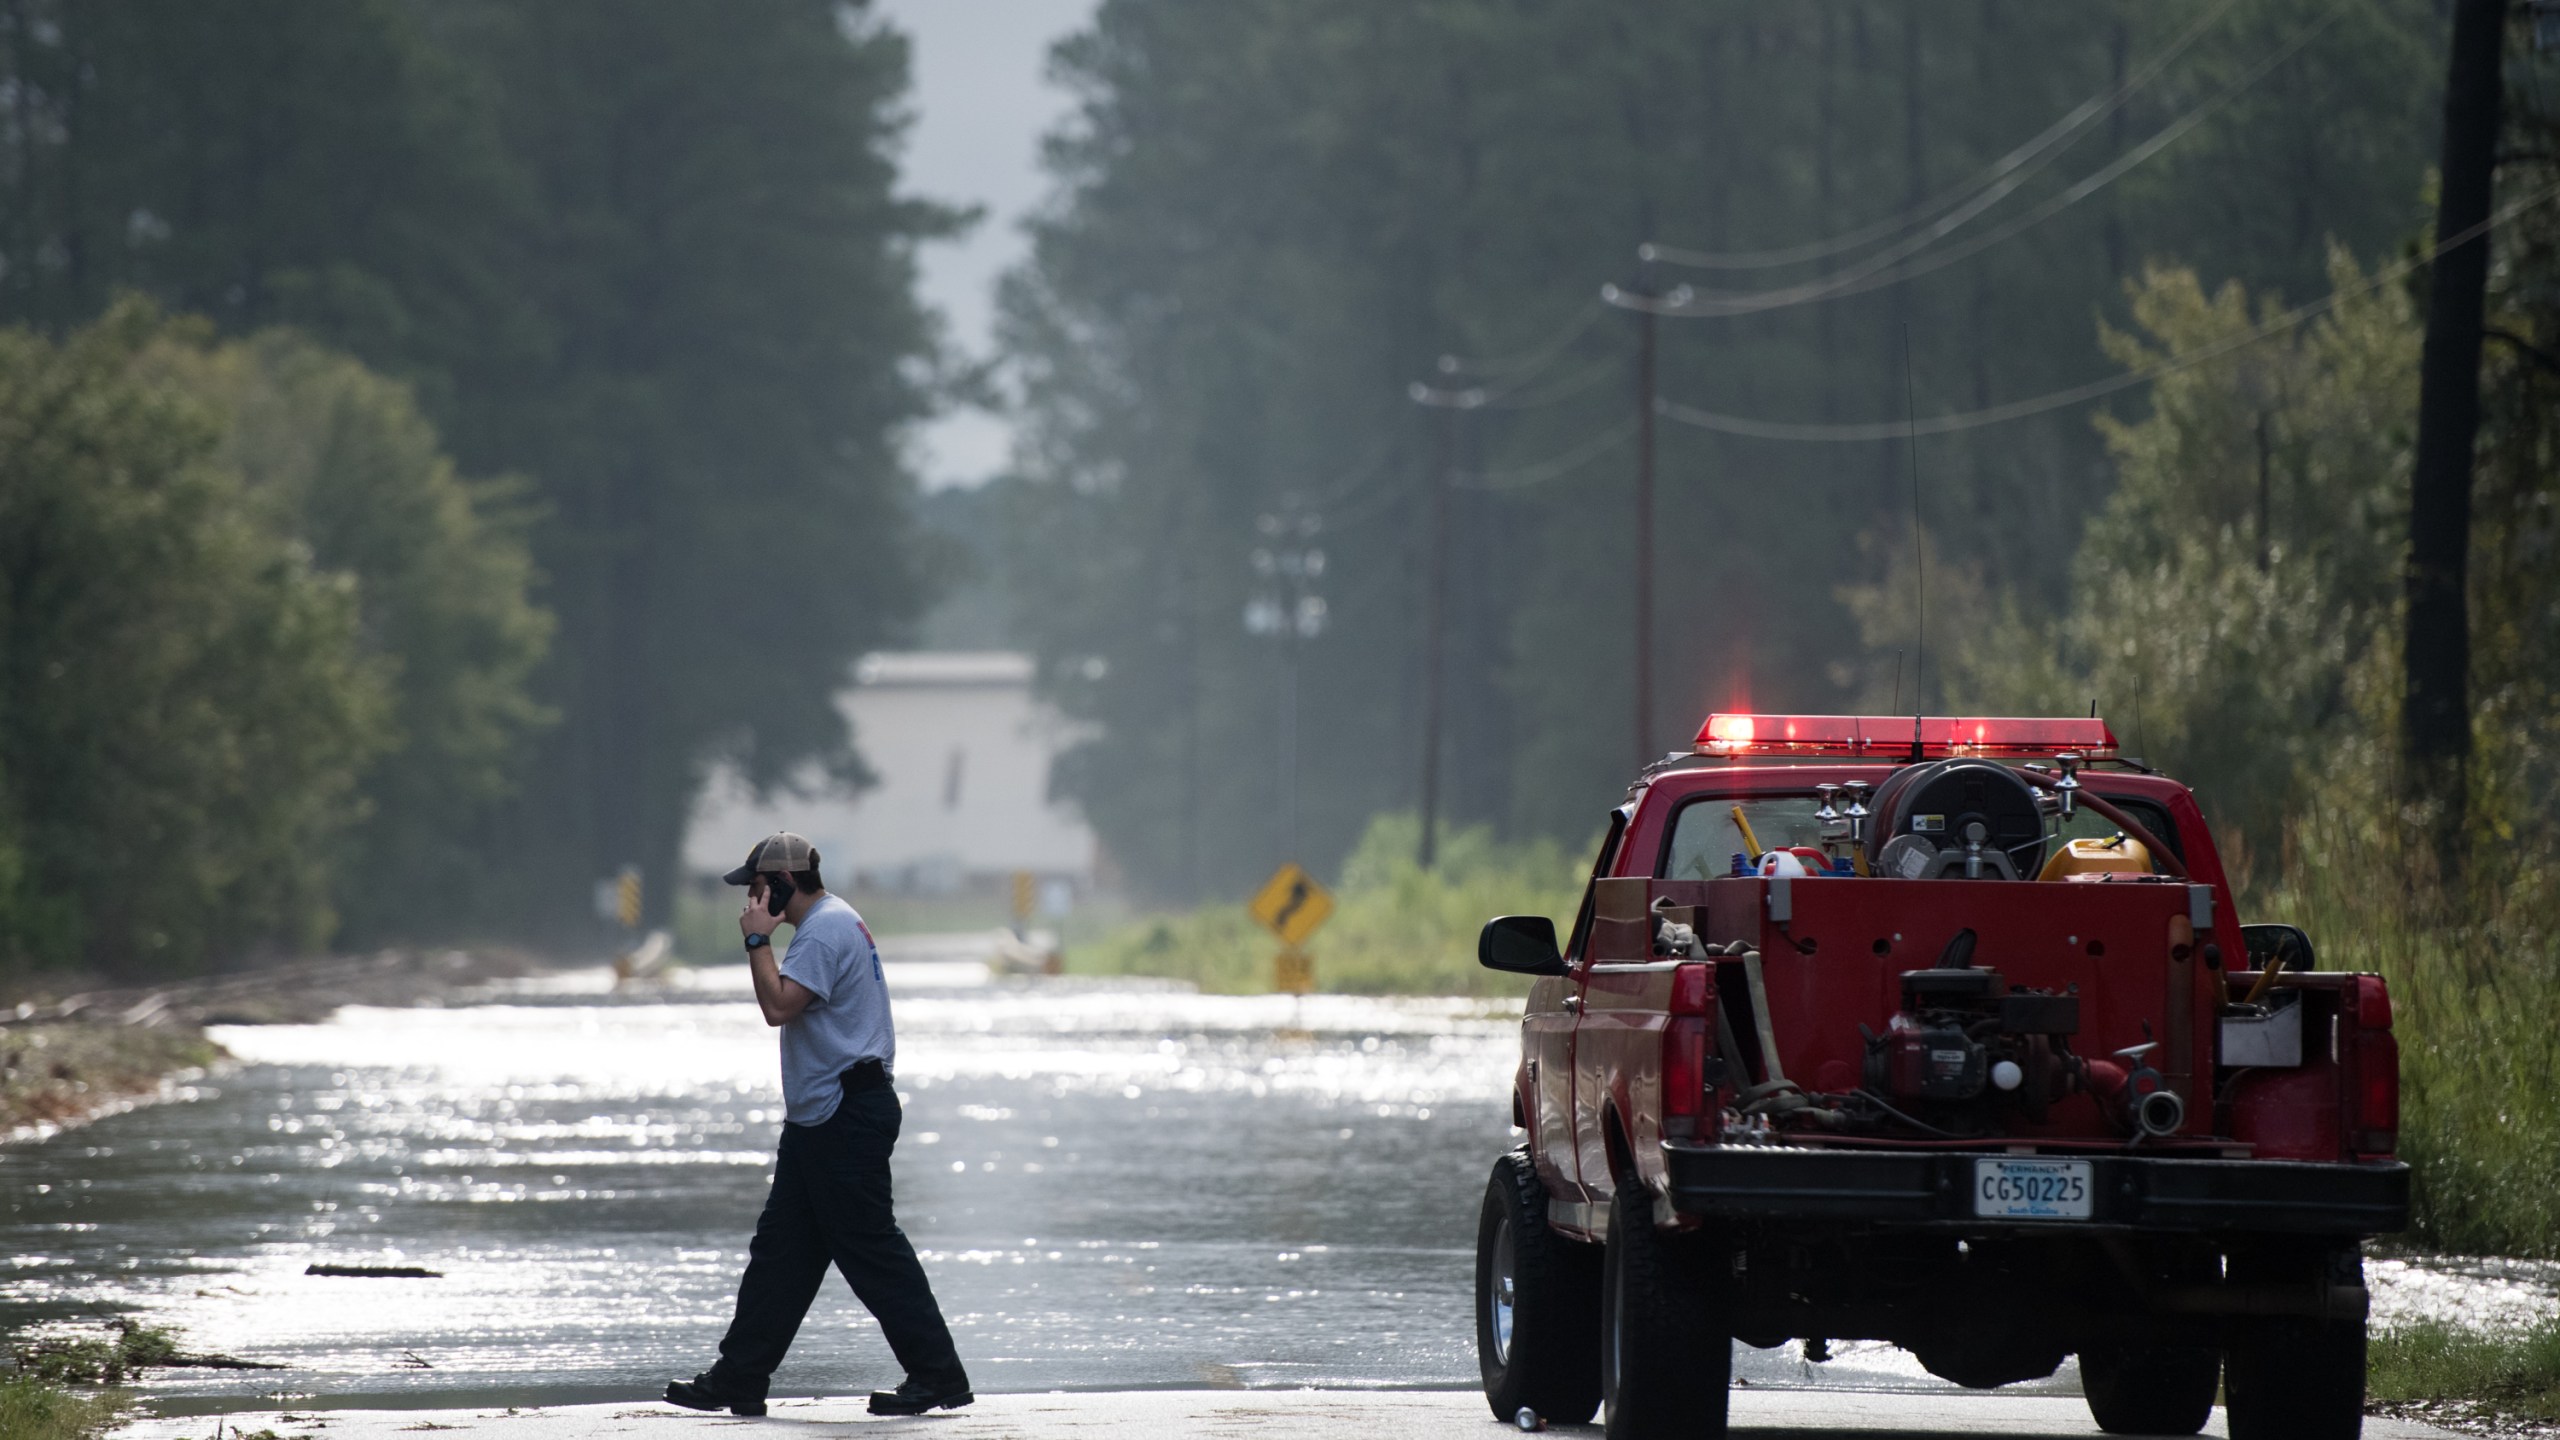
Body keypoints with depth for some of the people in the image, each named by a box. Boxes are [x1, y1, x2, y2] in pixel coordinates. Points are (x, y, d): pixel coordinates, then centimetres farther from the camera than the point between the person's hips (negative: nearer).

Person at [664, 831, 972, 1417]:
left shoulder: (826, 929, -15)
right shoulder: (832, 923, 18)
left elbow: (778, 1005, -24)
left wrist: (757, 940, -15)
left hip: (845, 1120, -11)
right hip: (818, 1121, 11)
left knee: (872, 1249, -9)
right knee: (780, 1246, 11)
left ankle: (938, 1375, -6)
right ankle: (738, 1381, 13)